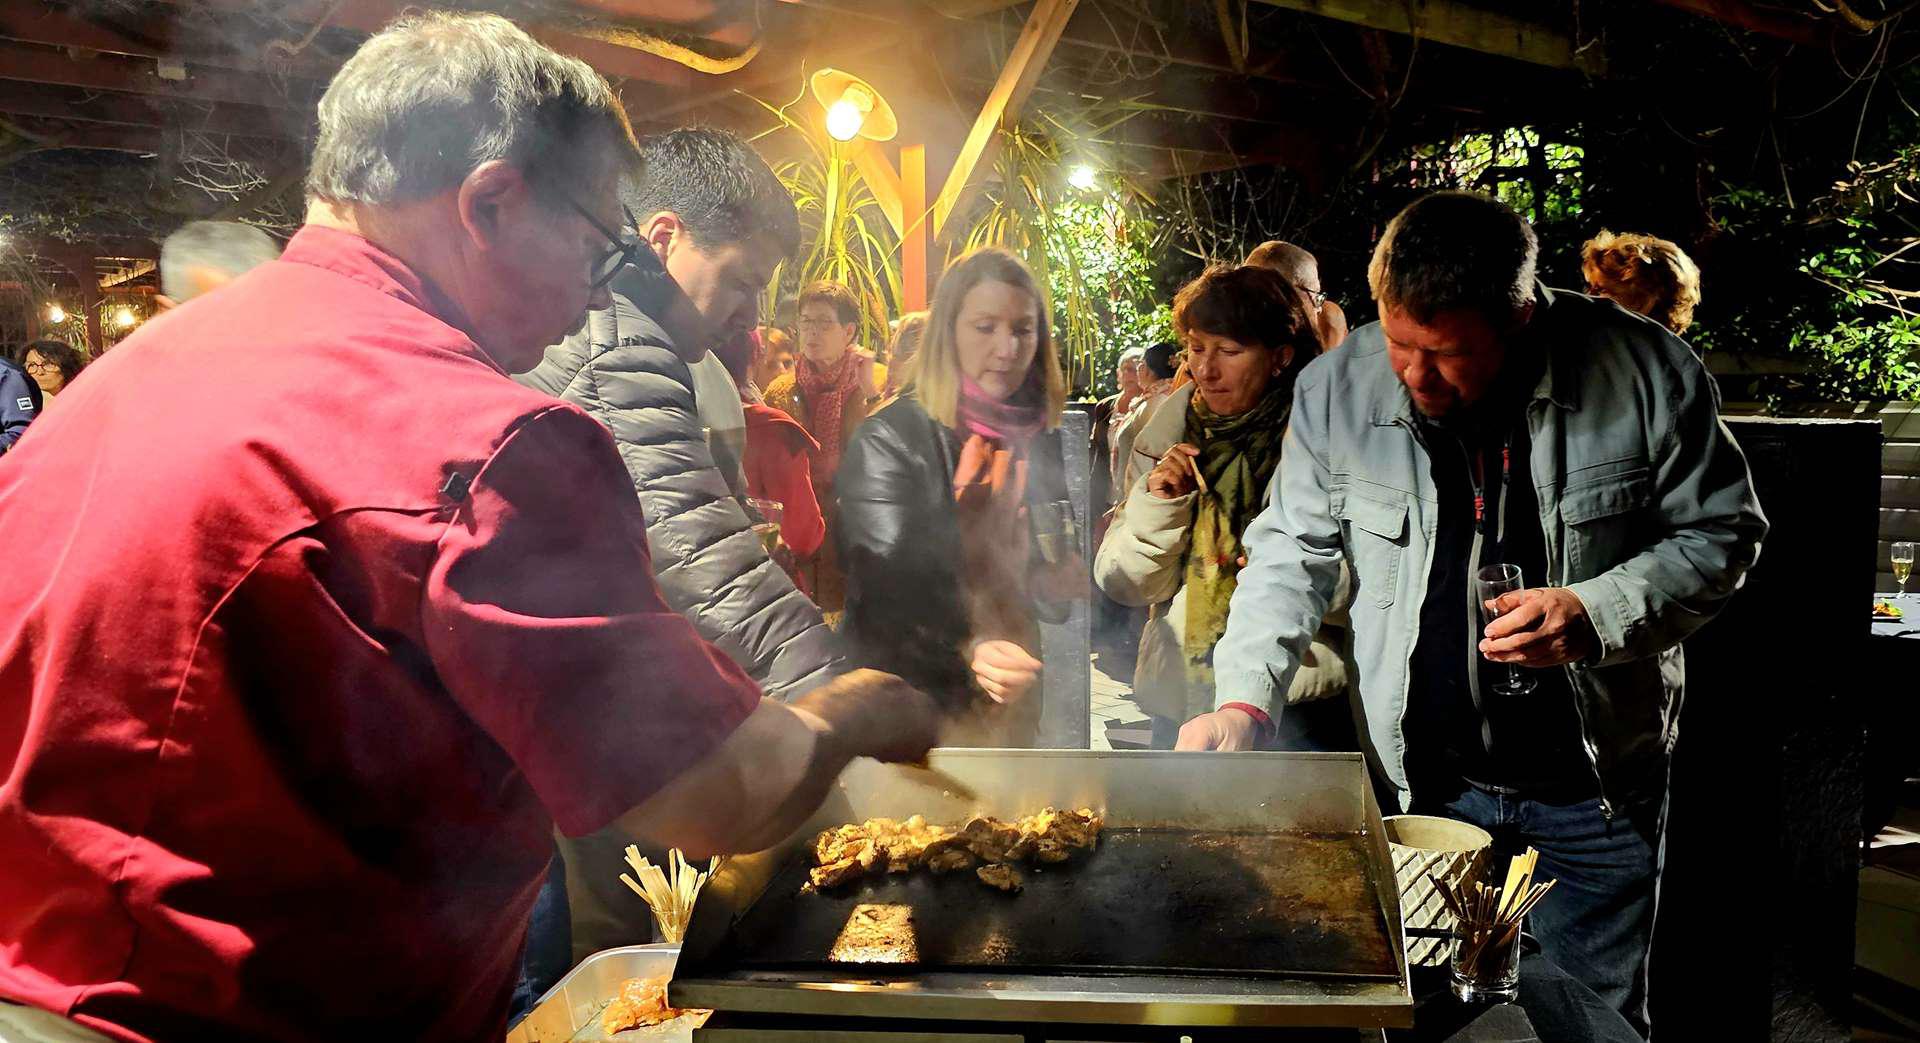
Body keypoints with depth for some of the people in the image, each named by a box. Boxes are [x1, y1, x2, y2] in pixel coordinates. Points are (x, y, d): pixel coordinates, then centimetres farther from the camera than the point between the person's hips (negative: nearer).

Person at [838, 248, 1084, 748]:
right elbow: (885, 592, -21)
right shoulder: (890, 440, -12)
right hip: (918, 704, -5)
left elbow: (1052, 579, 12)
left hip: (1021, 703, 5)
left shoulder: (1046, 440, 4)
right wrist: (966, 650, -38)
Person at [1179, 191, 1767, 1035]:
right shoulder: (1336, 389, -6)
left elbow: (1720, 533, -1)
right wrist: (1243, 700, -11)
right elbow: (1289, 554, 0)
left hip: (1595, 791, -1)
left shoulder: (1644, 372, -11)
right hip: (1425, 786, 1)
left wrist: (1596, 614, -18)